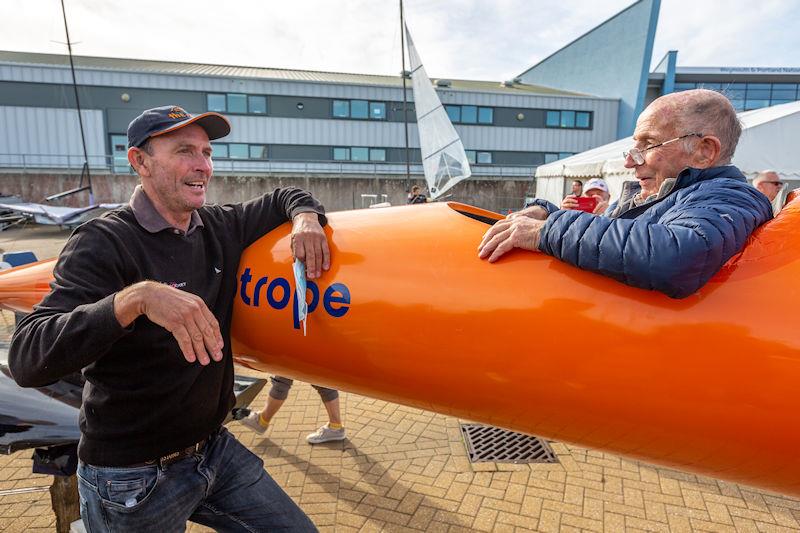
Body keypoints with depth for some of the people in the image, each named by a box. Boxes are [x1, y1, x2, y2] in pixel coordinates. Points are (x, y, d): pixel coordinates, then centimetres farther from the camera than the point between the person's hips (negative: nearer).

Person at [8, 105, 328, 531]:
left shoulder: (218, 228, -1)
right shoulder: (104, 242, -16)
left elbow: (283, 198, 15)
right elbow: (26, 357, -27)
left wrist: (305, 217, -6)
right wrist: (136, 296, -41)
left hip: (214, 449, 6)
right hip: (132, 480, -5)